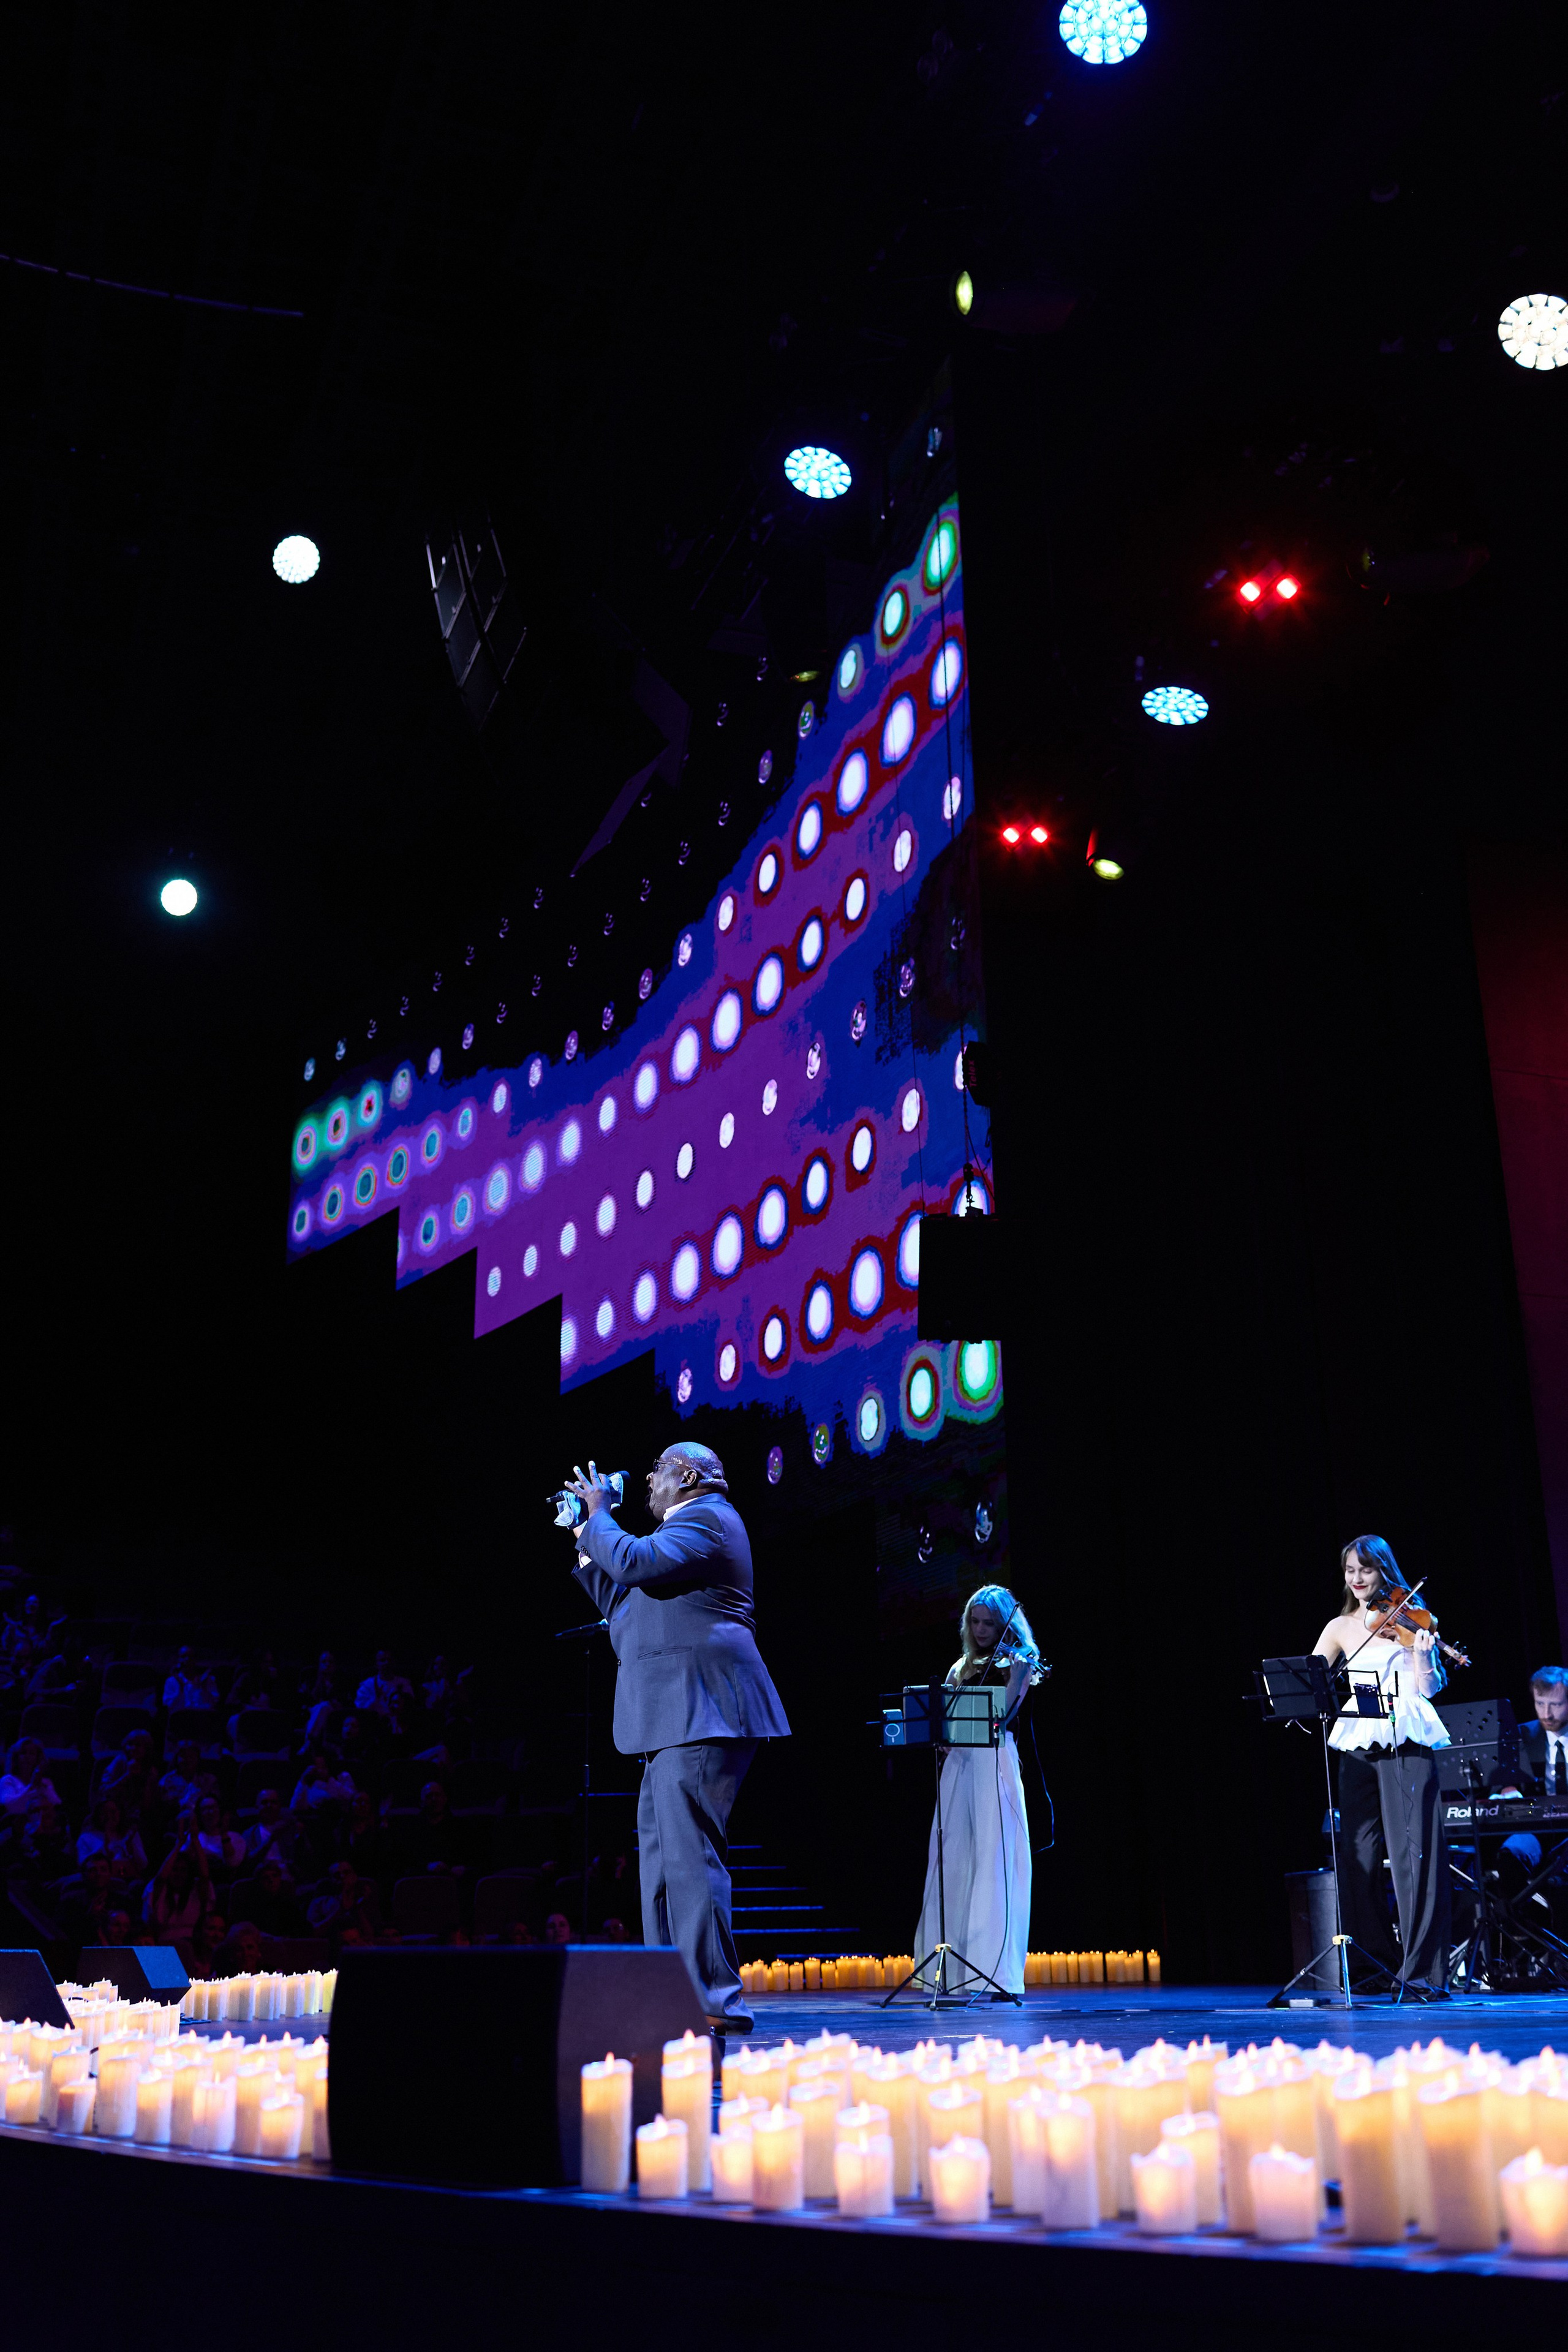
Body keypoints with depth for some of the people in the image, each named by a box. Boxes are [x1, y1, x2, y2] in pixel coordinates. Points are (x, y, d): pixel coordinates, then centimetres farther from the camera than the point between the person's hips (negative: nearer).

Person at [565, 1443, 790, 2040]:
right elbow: (623, 1603, 29)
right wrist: (587, 1540, 24)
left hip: (701, 1713, -11)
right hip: (677, 1720, 11)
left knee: (689, 1850, -15)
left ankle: (716, 1999, -16)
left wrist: (598, 1515, -6)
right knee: (660, 1850, 13)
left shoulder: (707, 1517, -7)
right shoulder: (688, 1526, 26)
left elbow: (632, 1563, -22)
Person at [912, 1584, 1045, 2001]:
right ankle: (955, 1968, 8)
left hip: (993, 1766, -5)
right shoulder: (961, 1669, 19)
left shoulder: (1017, 1664, 4)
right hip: (956, 1766, 5)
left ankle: (1000, 1971, -11)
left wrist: (1016, 1677, -22)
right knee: (954, 1864, 3)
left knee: (993, 1865, -10)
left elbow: (1002, 1716, -11)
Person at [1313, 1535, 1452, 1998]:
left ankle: (1424, 1973, -6)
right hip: (1358, 1746, 4)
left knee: (1414, 1853, -10)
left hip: (1406, 1742, -4)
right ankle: (1376, 1965, 13)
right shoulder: (1341, 1627, 15)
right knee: (1359, 1853, 1)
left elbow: (1429, 1688, -3)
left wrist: (1421, 1653, -21)